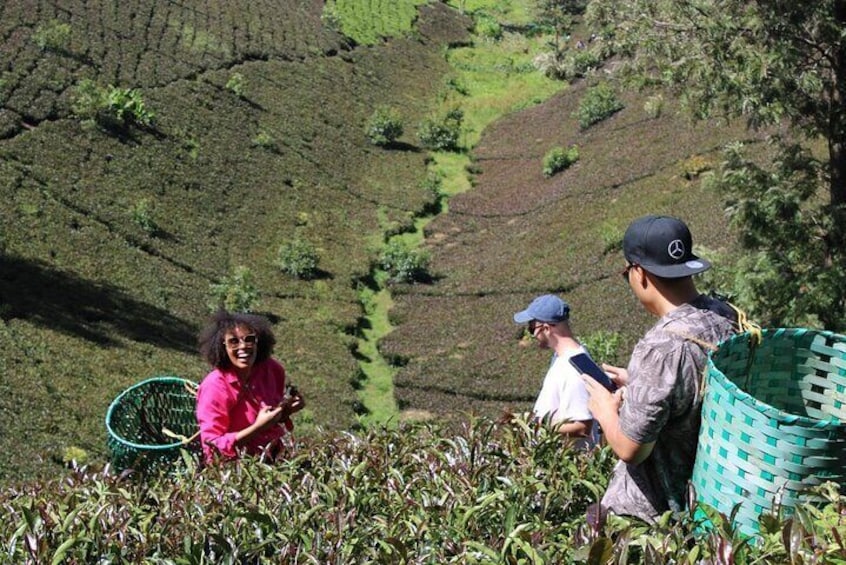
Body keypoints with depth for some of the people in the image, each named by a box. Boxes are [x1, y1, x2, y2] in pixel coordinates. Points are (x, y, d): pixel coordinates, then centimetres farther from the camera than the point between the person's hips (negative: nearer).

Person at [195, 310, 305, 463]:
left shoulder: (272, 369, -3)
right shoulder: (214, 387, -18)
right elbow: (213, 447, -19)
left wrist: (286, 410, -7)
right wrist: (258, 427, -25)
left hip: (276, 456, 6)